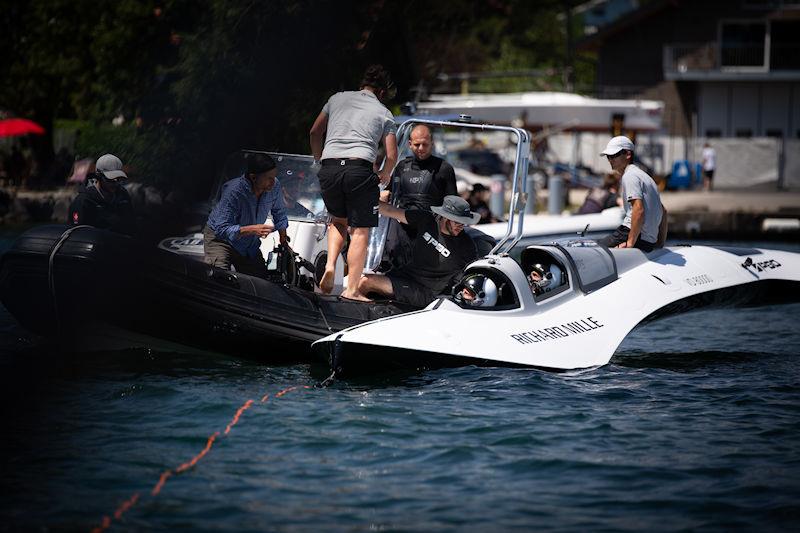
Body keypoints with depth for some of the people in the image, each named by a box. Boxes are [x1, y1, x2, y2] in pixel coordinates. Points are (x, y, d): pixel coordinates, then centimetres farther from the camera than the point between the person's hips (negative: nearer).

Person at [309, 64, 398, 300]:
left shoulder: (337, 99, 21)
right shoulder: (384, 113, 14)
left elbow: (315, 132, 25)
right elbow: (392, 155, 7)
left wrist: (318, 157, 41)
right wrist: (384, 174, 27)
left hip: (329, 168, 3)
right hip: (359, 168, -3)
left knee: (338, 219, 26)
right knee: (360, 231, 3)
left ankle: (330, 267, 4)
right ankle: (351, 290, -2)